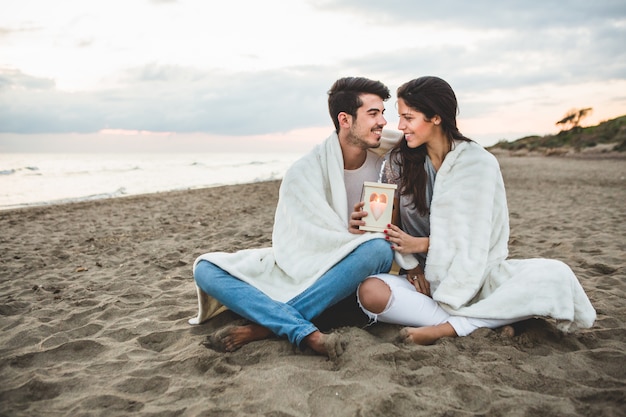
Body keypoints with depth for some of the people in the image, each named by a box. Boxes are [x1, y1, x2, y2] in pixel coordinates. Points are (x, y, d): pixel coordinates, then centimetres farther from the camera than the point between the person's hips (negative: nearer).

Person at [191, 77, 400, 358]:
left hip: (347, 278, 1)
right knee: (206, 269, -18)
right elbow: (324, 240, -14)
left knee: (379, 250, -34)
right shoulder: (304, 173, -11)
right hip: (299, 269, 0)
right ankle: (306, 332, -41)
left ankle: (266, 325, -31)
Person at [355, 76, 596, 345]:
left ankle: (448, 328, -30)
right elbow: (392, 225, 5)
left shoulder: (479, 162, -5)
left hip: (475, 274, -1)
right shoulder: (398, 160, 3)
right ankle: (489, 325, -27)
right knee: (370, 292, -31)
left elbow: (474, 235, -7)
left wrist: (421, 243, -15)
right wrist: (410, 265, -11)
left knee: (554, 274, -26)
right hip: (425, 280, 1)